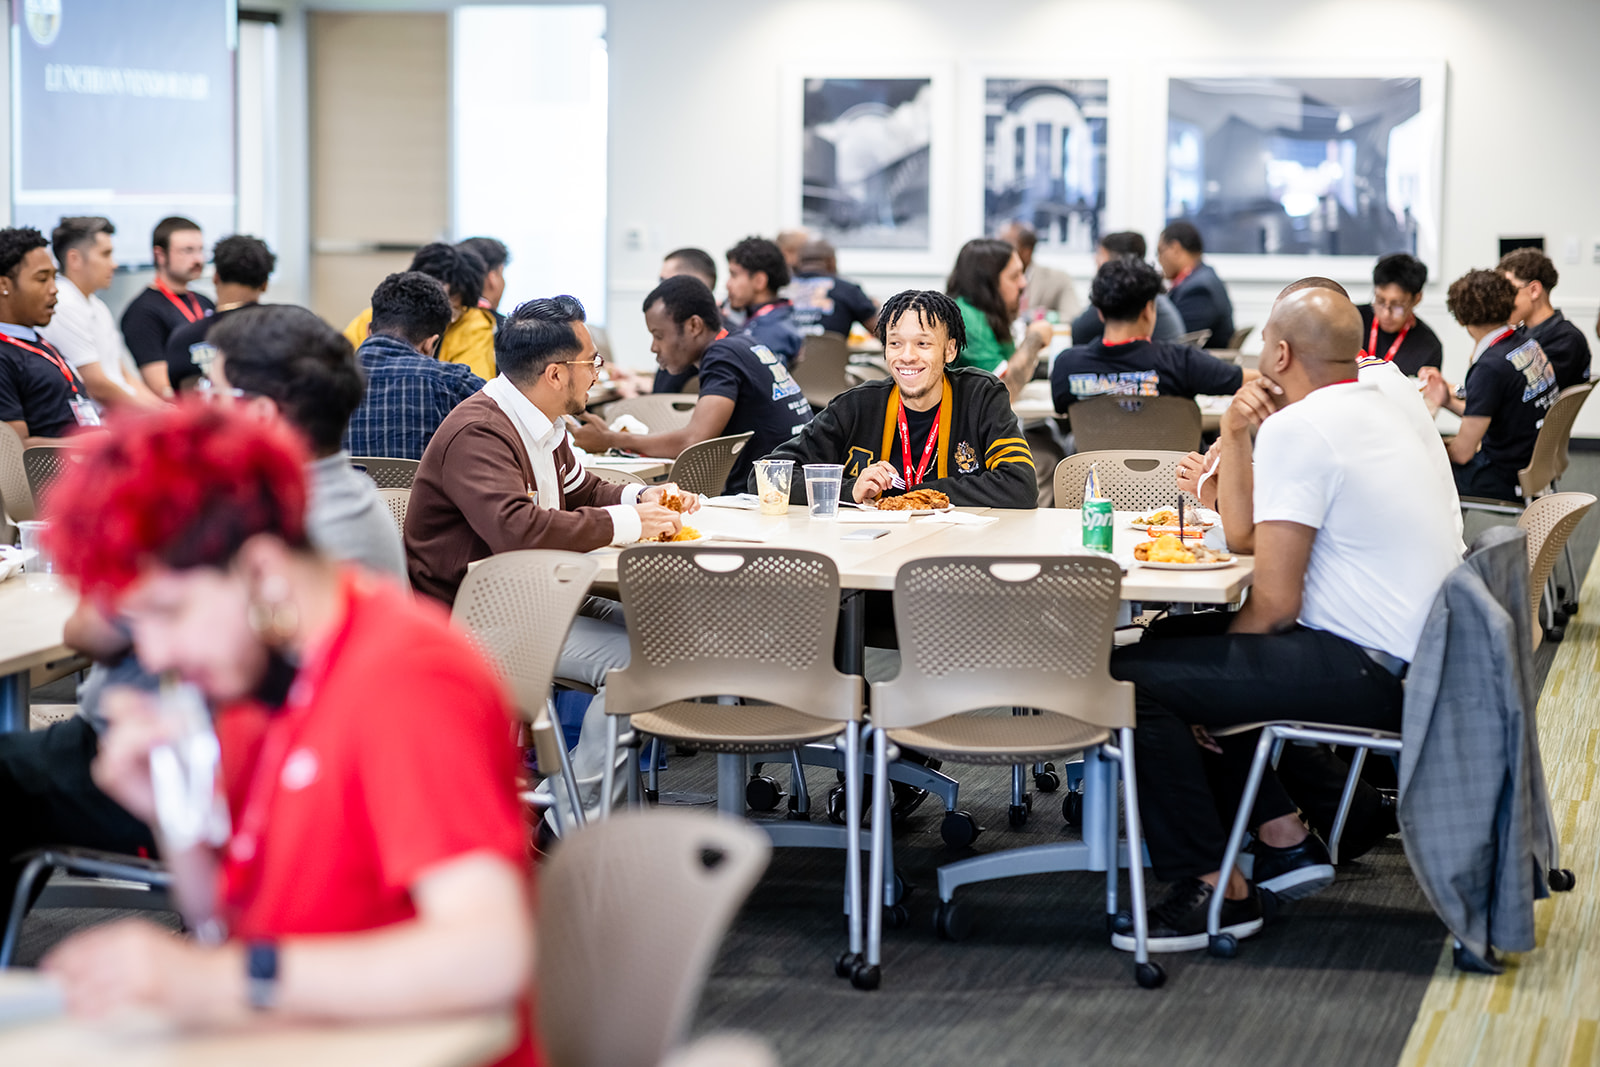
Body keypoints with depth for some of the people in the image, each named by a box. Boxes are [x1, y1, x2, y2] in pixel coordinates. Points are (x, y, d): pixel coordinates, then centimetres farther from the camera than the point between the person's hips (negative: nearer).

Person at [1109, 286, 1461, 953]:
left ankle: (1214, 890, -5)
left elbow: (1276, 602, -17)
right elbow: (1243, 534, 21)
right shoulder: (1375, 411, 15)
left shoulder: (1295, 428, -15)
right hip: (1413, 656, 11)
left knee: (1133, 679, -13)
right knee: (1174, 642, 22)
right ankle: (1283, 839, 21)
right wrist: (1234, 439, 7)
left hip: (1366, 673, -10)